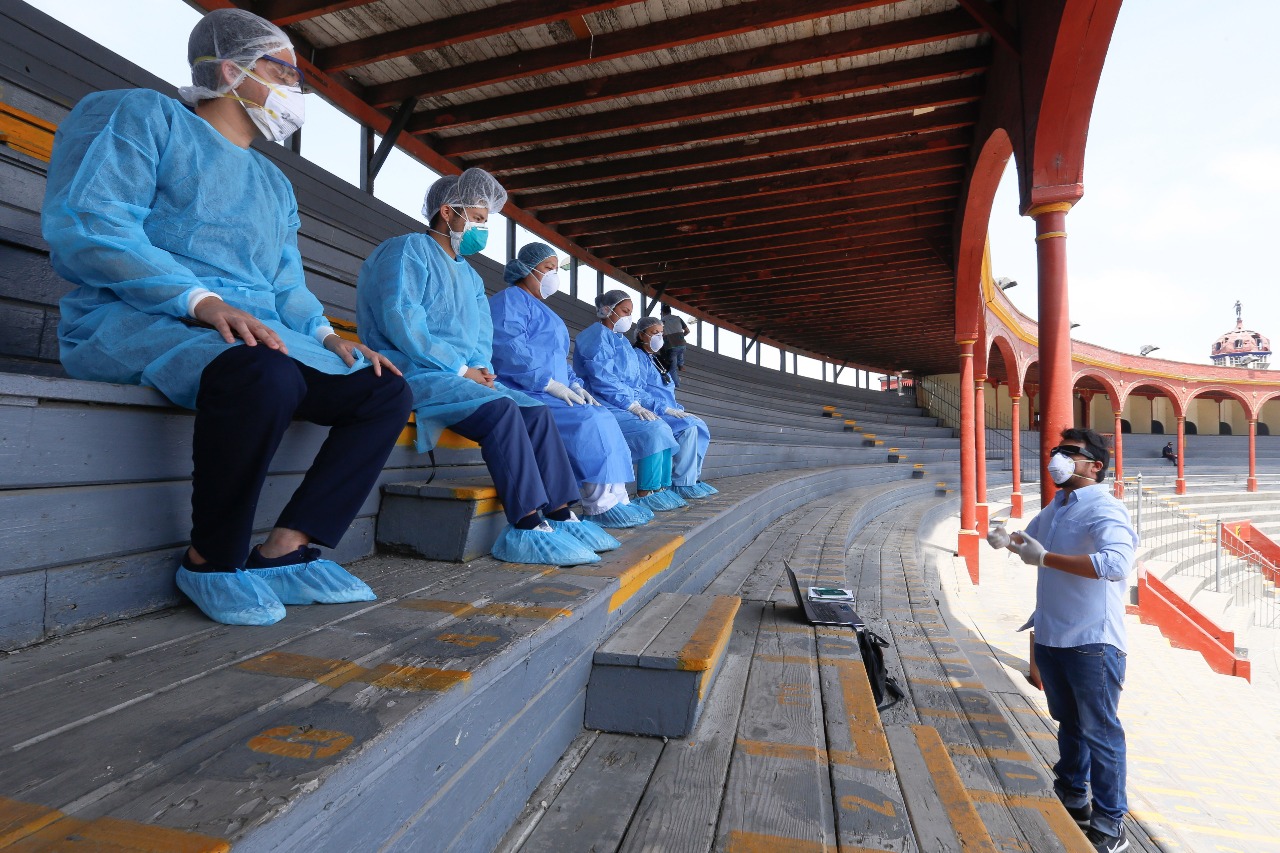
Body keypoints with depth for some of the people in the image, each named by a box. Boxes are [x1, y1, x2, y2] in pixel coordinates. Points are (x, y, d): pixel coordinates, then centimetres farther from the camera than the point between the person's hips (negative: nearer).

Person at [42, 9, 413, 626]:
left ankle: (285, 552, -14)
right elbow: (82, 223, -11)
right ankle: (213, 562, -17)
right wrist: (202, 301, -24)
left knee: (385, 391, -8)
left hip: (258, 336, 7)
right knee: (264, 373, -39)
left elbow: (286, 286, 21)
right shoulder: (143, 115, 5)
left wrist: (327, 337, 0)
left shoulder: (274, 183, 26)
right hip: (131, 320, -7)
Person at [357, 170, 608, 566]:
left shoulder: (470, 275, 24)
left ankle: (560, 515, -14)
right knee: (501, 410, -30)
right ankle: (527, 528, -32)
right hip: (414, 373, -8)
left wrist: (481, 368, -2)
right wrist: (462, 369, -15)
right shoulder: (408, 250, -2)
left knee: (537, 412, -10)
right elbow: (401, 322, -16)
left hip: (459, 376, 8)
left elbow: (483, 335, 22)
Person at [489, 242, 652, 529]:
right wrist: (551, 384, -21)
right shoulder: (509, 299, -1)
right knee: (588, 421, -26)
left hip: (549, 394, 10)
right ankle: (600, 507, -21)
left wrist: (575, 385, 11)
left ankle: (615, 499, -12)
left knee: (603, 420, -5)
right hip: (523, 394, -10)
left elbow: (558, 359, 31)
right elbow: (509, 349, -19)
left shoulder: (541, 309, 29)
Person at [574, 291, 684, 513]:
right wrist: (632, 405, -21)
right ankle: (646, 494, -19)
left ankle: (661, 488, -10)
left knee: (663, 428, -8)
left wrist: (637, 404, 4)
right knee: (652, 431, -24)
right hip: (601, 406, -9)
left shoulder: (621, 341, 23)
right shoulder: (597, 334, -5)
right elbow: (602, 379, -17)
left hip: (620, 404, 9)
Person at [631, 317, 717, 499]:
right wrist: (665, 409, -22)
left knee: (701, 426, -10)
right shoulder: (636, 357, -4)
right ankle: (682, 484, -22)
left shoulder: (654, 360, 25)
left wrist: (679, 410, 8)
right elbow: (636, 392, -17)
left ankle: (693, 477, -8)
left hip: (664, 412, 9)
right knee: (688, 427, -26)